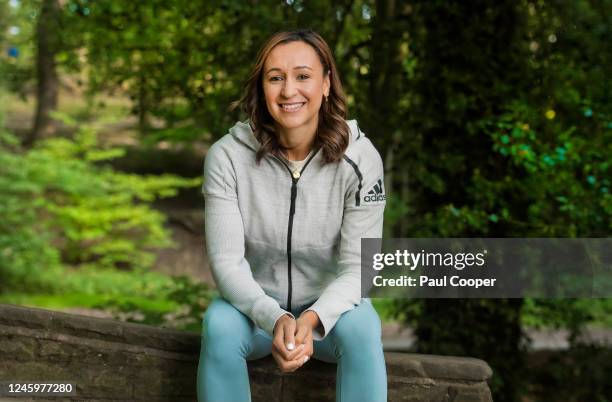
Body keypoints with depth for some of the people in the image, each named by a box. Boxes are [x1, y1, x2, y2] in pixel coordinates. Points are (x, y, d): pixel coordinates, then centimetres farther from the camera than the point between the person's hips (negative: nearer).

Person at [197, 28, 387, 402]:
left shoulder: (359, 158, -17)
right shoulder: (228, 156, -17)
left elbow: (358, 267, -17)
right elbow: (226, 261, -18)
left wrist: (312, 318, -36)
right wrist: (275, 319, -37)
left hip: (328, 306, 0)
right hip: (256, 306, 1)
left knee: (361, 327, -31)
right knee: (219, 324, -31)